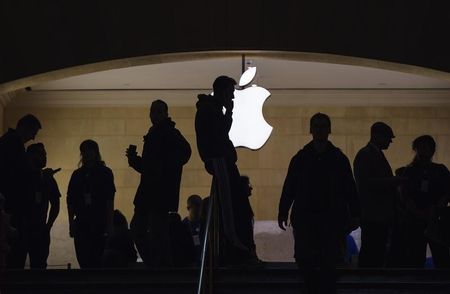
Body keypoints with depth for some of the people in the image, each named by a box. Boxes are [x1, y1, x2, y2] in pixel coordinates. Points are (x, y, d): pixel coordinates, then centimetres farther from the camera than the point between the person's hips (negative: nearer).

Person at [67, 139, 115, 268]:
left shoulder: (105, 173, 3)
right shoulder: (77, 174, 12)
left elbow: (110, 200, -3)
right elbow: (70, 200, 11)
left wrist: (109, 224, -10)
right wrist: (71, 223, 3)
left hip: (99, 224, -3)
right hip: (82, 224, 3)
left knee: (98, 261, -7)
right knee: (83, 260, 1)